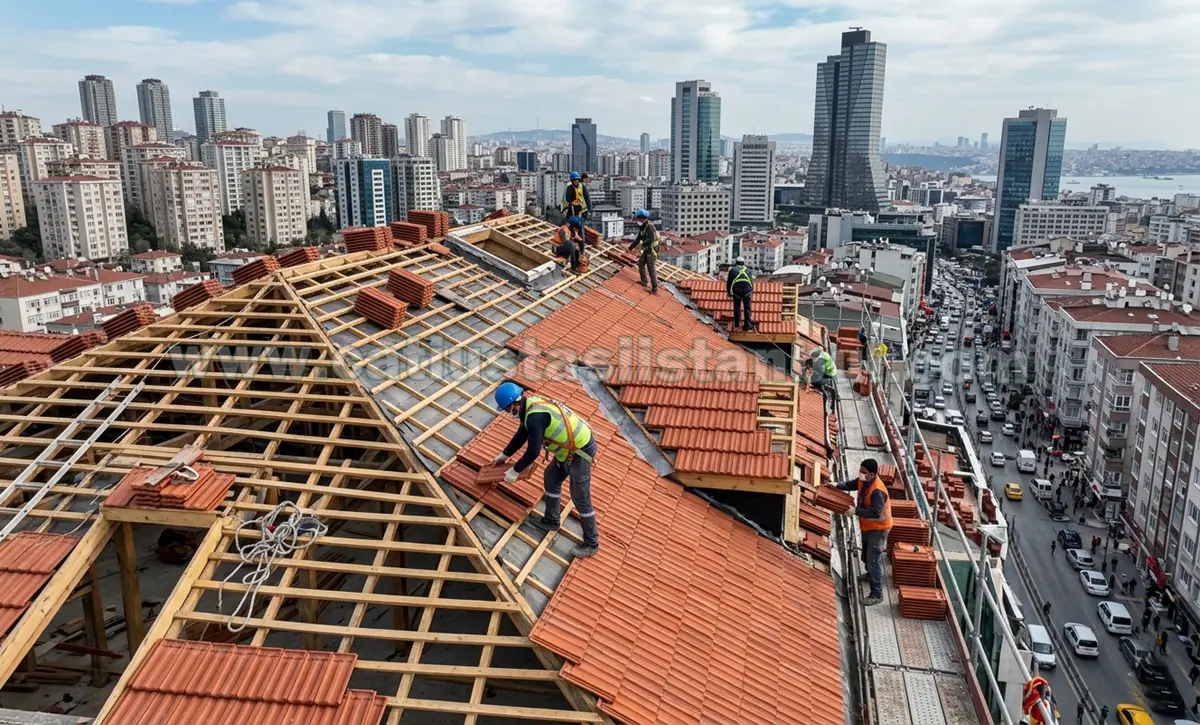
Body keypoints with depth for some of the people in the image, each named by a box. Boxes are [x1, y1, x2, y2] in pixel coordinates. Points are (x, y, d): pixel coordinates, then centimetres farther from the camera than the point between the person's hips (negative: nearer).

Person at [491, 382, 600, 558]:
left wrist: (515, 471, -9)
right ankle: (551, 520, 39)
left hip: (580, 451, -10)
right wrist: (504, 455, 33)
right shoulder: (531, 406, 6)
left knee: (580, 499, -1)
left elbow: (533, 451, -23)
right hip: (571, 446, 10)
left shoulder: (535, 416, -27)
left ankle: (591, 544, 11)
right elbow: (521, 436, 22)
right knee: (551, 479, 23)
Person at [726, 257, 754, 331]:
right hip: (747, 290, 1)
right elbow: (752, 281, 26)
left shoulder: (732, 269, 18)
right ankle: (747, 325, 5)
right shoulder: (747, 270, 22)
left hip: (737, 290, -1)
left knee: (737, 307, 12)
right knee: (747, 308, 8)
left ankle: (736, 324, 14)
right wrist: (752, 291, 43)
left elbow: (729, 282, 21)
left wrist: (728, 291, 35)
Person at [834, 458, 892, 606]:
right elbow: (850, 484, 9)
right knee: (866, 555, 27)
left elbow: (875, 513, -38)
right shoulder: (863, 480, -7)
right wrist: (835, 486, -10)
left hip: (878, 529, -9)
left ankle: (877, 594, -1)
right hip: (868, 526, 9)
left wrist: (855, 511, -39)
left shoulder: (877, 491, -34)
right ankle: (870, 575, 53)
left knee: (874, 560, -7)